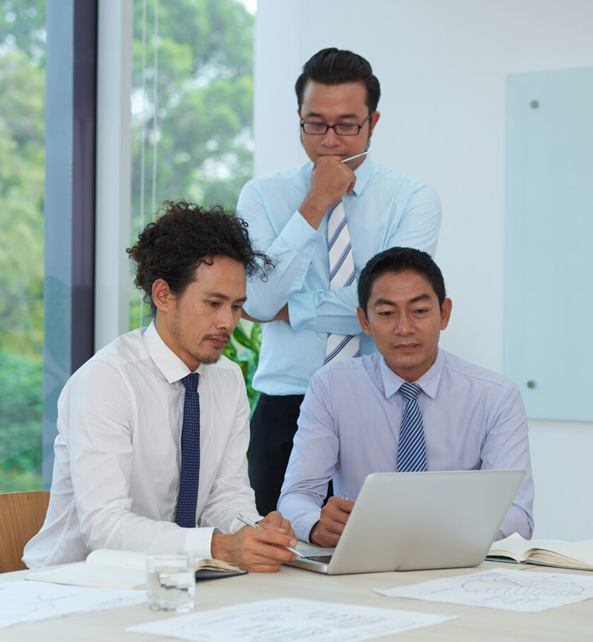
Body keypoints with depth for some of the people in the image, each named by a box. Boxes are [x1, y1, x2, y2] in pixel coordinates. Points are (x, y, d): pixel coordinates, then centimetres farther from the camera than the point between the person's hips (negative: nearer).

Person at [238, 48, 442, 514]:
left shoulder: (413, 199, 2)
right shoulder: (263, 196, 6)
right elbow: (258, 301, -10)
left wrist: (292, 308, -6)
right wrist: (314, 207, -9)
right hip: (285, 410, 1)